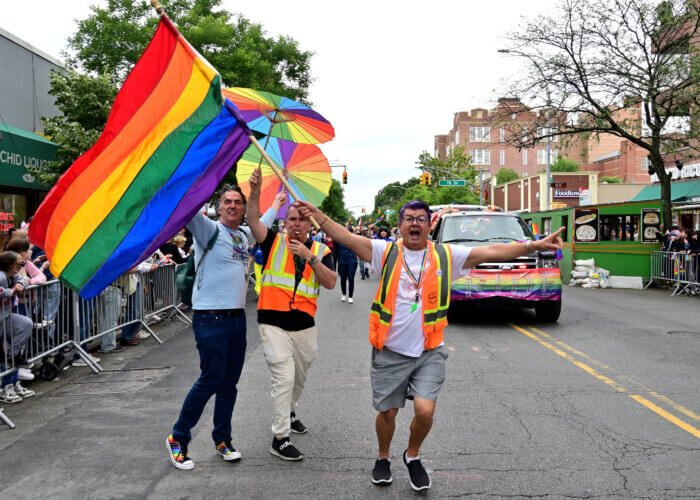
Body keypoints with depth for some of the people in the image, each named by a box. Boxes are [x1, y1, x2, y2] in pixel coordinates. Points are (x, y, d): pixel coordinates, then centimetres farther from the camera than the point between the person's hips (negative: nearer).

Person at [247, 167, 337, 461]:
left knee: (299, 378, 20)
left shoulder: (321, 251, 5)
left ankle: (290, 413, 47)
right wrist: (255, 191, -32)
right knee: (284, 377, -10)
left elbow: (330, 283, -9)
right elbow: (252, 220, -16)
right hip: (273, 323, -3)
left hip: (305, 325, 4)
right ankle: (279, 439, 0)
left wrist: (310, 257, -20)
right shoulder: (274, 242, 0)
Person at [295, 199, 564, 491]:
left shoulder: (446, 256, 0)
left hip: (429, 353, 0)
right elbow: (347, 239, -9)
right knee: (387, 412, 10)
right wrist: (317, 215, -19)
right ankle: (383, 458, 40)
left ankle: (412, 456, 20)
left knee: (425, 410, -12)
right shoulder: (386, 252, -1)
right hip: (390, 352, 0)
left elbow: (493, 252, -4)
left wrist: (534, 246, -11)